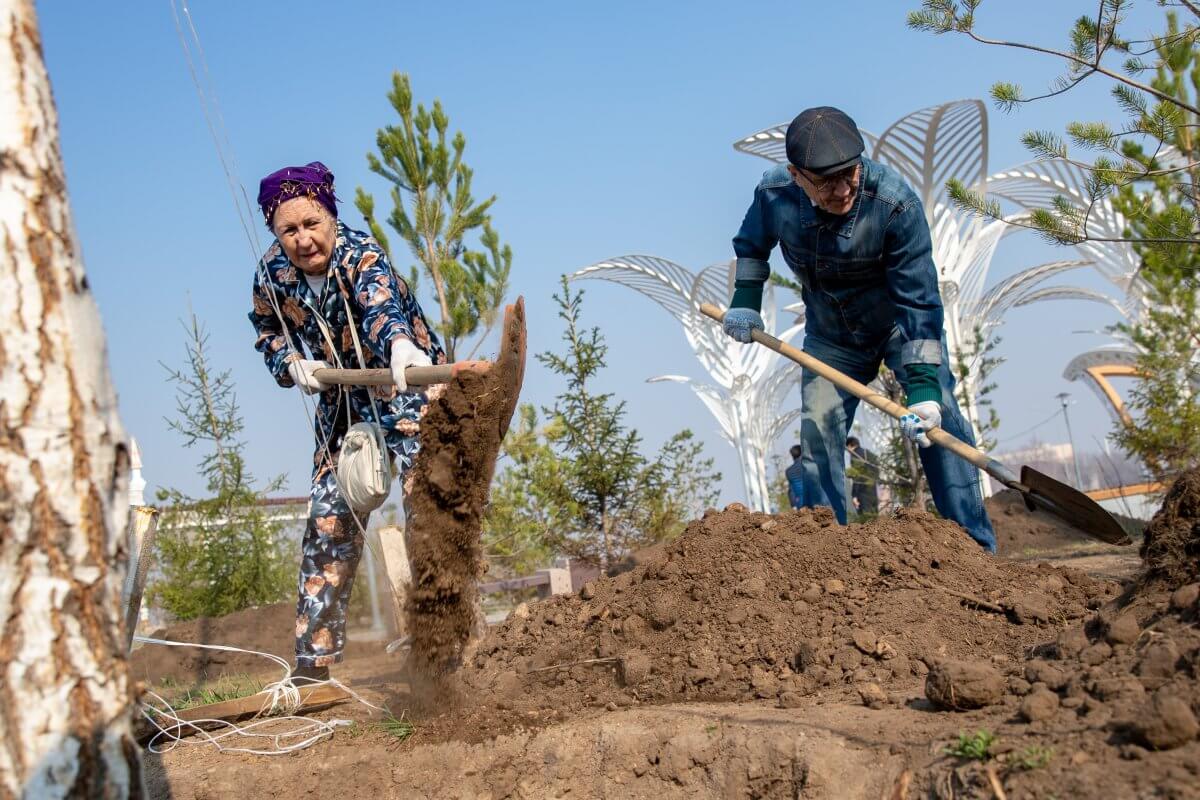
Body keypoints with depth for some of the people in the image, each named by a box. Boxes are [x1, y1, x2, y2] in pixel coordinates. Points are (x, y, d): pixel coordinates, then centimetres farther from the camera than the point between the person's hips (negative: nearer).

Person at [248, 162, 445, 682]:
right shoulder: (272, 274, -10)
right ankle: (313, 658, 12)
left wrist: (400, 345, -71)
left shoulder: (361, 255, -27)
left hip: (405, 390, -5)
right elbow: (267, 333, 8)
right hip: (342, 406, 5)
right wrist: (292, 364, -14)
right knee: (329, 517, 5)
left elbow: (381, 306, -49)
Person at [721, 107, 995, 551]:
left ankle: (974, 546, -11)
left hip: (900, 326, -3)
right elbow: (751, 245, 5)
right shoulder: (774, 195, -22)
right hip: (830, 337, 3)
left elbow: (919, 301, -32)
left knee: (938, 417, -16)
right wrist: (744, 301, -4)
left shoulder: (896, 204, -34)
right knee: (817, 431, -4)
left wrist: (922, 384, -37)